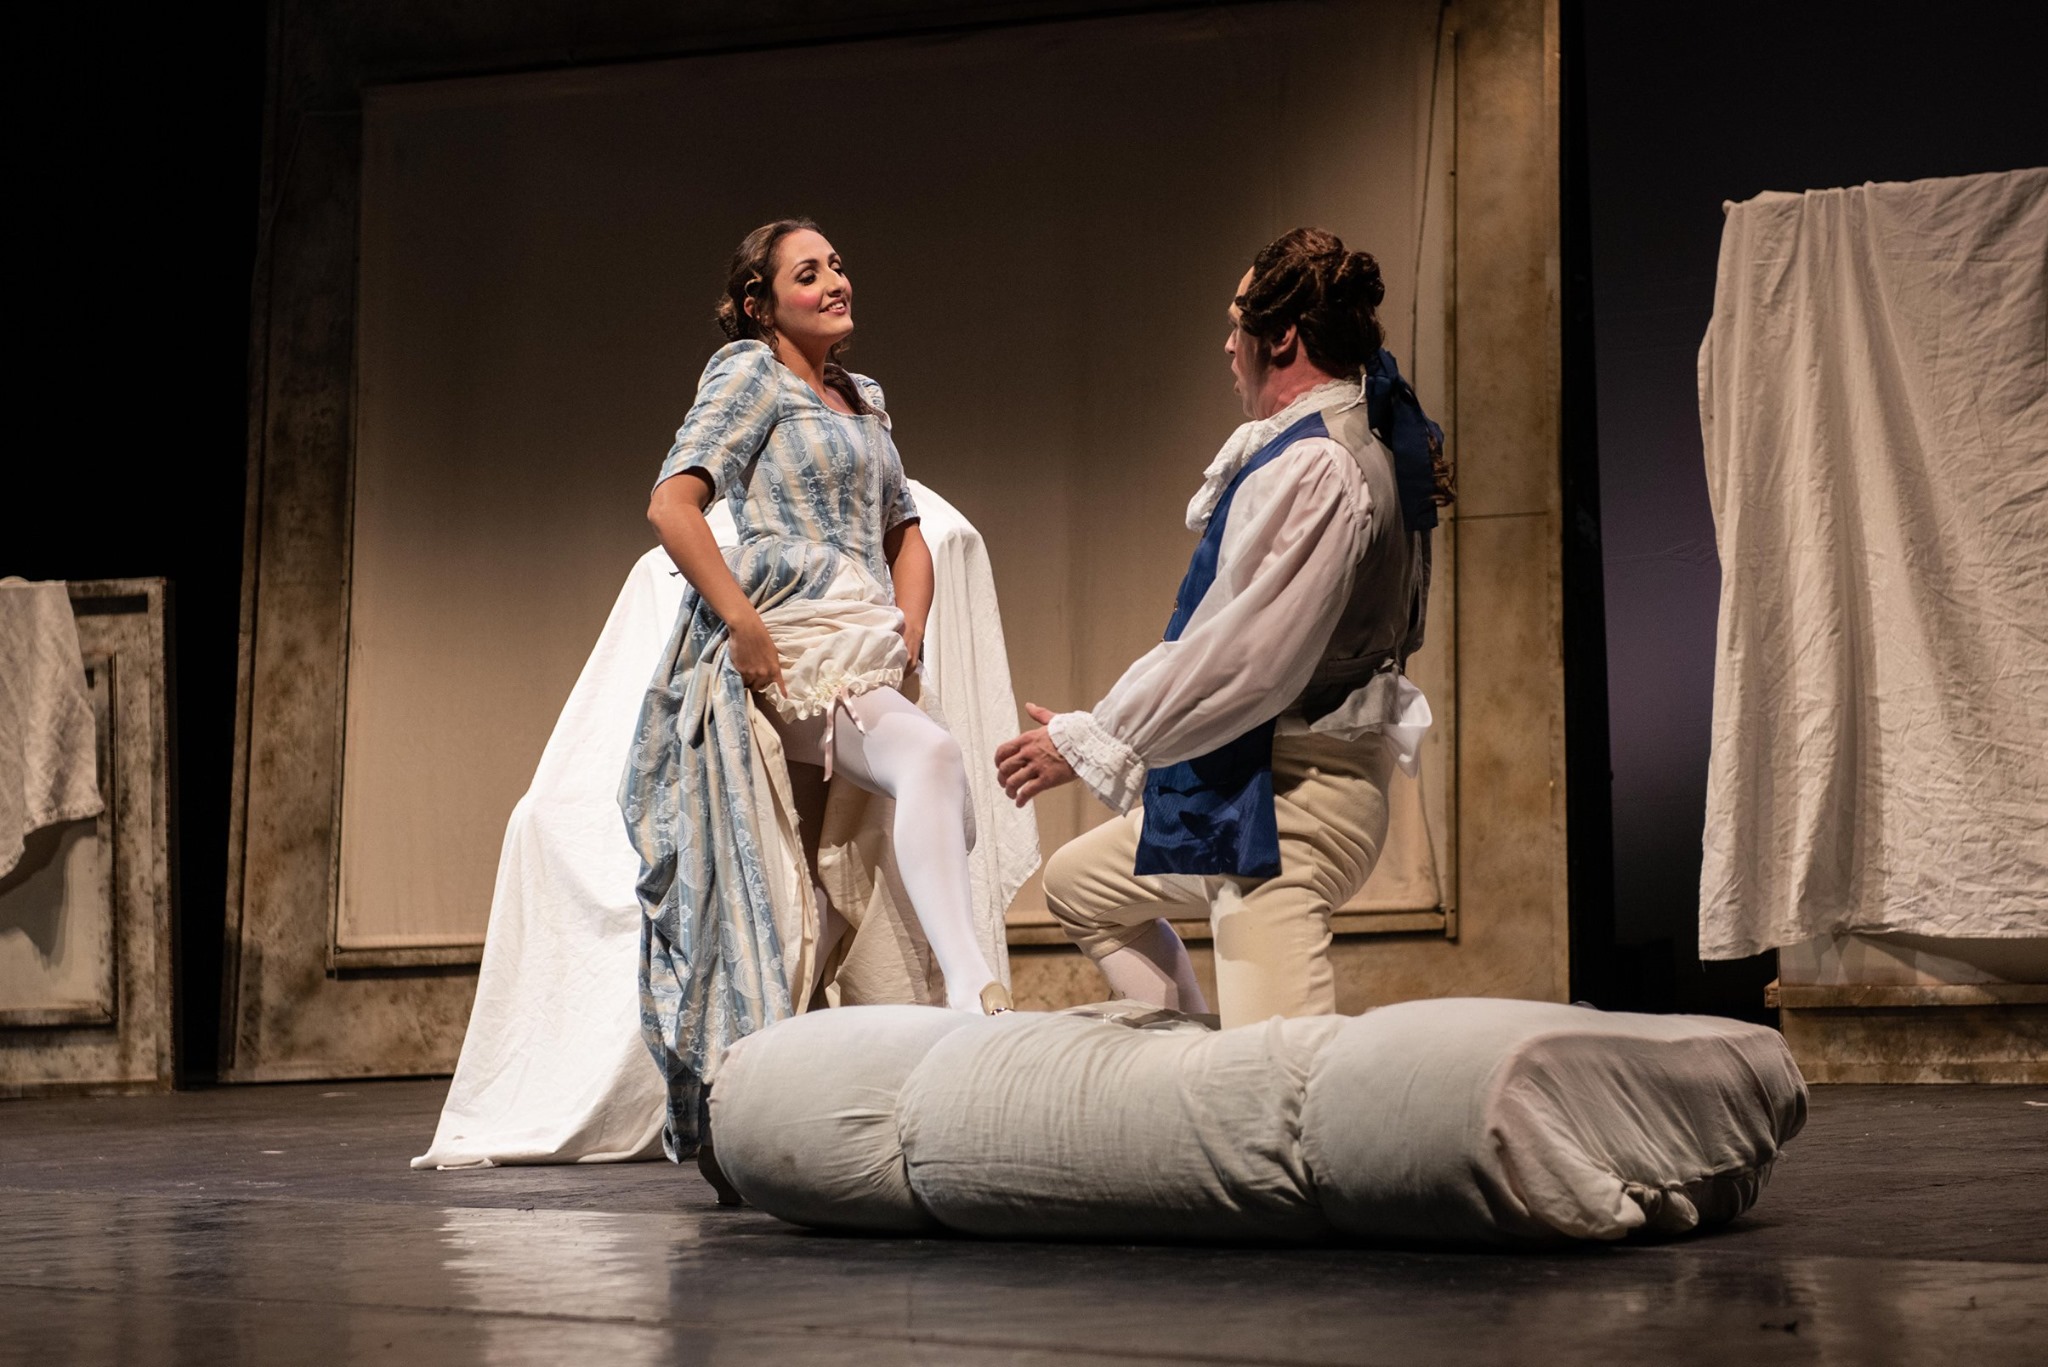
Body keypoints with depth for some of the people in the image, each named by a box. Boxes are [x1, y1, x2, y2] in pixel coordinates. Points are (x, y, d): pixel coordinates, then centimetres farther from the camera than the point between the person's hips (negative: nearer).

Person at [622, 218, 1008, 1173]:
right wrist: (743, 622, -16)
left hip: (863, 655, 8)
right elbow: (671, 505, -9)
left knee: (823, 888, 4)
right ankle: (974, 995, -47)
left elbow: (906, 537, 29)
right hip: (788, 647, -8)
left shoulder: (862, 400, 25)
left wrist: (907, 636, 11)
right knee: (931, 757, -33)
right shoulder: (750, 375, 2)